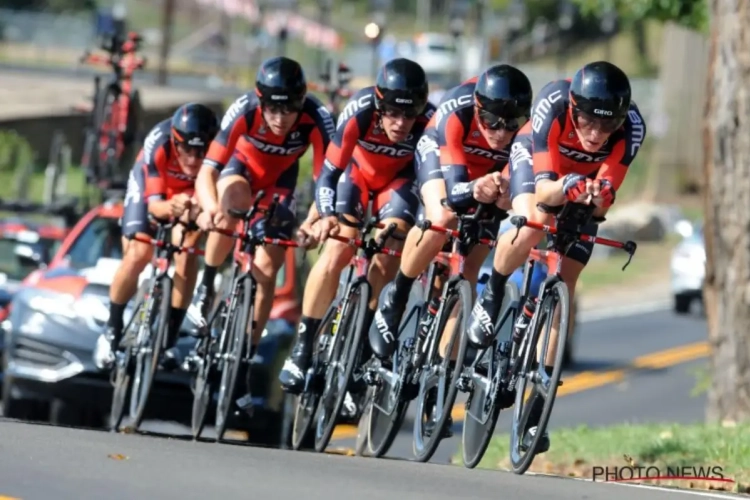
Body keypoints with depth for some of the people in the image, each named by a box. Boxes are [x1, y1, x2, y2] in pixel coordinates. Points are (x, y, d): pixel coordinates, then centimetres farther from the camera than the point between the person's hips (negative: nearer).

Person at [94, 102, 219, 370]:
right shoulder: (158, 144, -39)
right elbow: (154, 204, -37)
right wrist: (170, 207, -60)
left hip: (193, 192, 1)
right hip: (152, 186, -1)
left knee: (187, 249, -21)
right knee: (137, 254, -16)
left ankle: (170, 340, -10)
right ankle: (112, 332, 5)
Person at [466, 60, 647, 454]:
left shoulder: (631, 127, -35)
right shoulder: (553, 106, -39)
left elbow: (606, 191, -33)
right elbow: (543, 188, -41)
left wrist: (596, 197, -55)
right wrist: (566, 187, -62)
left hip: (585, 180, 2)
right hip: (535, 159, -2)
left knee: (563, 285, -6)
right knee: (531, 229, -34)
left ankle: (536, 408, -1)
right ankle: (491, 298, -1)